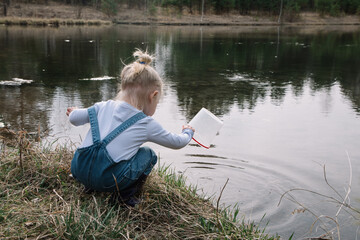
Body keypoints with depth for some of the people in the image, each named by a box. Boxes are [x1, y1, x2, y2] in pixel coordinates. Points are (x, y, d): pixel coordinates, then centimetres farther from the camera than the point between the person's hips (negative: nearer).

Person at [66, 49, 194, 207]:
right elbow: (178, 143, 15)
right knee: (149, 155, 15)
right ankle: (127, 193, 4)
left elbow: (74, 118, 19)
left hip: (78, 170, 5)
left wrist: (74, 111, 44)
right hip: (108, 180, -5)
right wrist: (188, 132, 38)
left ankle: (90, 186, 24)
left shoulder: (103, 107, 10)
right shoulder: (147, 124, 3)